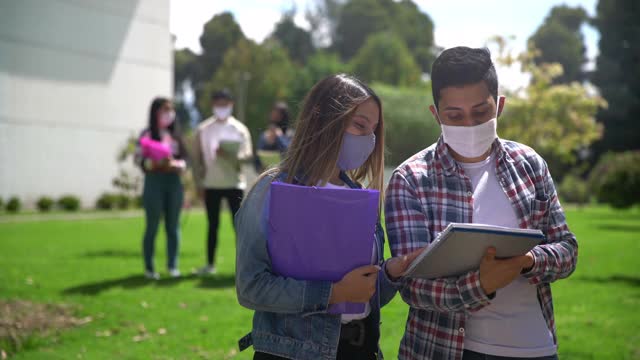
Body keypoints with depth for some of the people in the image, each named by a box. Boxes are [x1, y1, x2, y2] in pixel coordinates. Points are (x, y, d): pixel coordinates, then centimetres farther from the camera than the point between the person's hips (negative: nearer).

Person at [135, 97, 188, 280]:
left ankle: (172, 265, 13)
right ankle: (149, 268, 7)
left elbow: (184, 159, 10)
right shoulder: (147, 134, -1)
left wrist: (176, 165, -10)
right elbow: (139, 159, -7)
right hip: (154, 181, -4)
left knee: (173, 225, 5)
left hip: (174, 182, 4)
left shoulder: (175, 135, 12)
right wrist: (157, 164, -21)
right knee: (152, 226, 0)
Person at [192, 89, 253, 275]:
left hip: (235, 184, -1)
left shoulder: (240, 129, 3)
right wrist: (198, 183, 1)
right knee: (213, 225, 7)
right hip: (211, 185, 1)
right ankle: (210, 264, 13)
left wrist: (229, 155, -22)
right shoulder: (203, 129, 6)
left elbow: (248, 155, -4)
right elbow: (197, 158, 7)